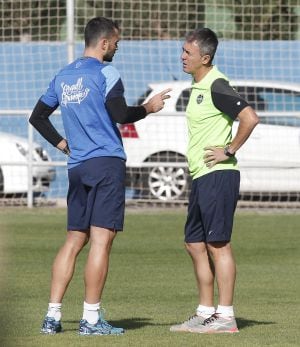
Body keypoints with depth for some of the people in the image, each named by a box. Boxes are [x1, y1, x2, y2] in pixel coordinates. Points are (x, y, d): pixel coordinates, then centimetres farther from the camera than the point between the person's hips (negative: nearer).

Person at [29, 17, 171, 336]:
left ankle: (52, 316, 4)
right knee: (101, 239, -7)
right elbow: (121, 115, -16)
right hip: (107, 164, -7)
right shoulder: (105, 73, -7)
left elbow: (37, 116, 21)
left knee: (74, 240, 10)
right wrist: (149, 108, 0)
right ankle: (91, 319, -9)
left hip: (77, 167, 7)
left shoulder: (62, 77, 15)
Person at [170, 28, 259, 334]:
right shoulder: (198, 86, 15)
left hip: (218, 175, -10)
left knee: (217, 244, -8)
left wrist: (230, 151, -16)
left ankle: (225, 317, -5)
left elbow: (250, 118, -23)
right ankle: (205, 313, 18)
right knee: (195, 243, 12)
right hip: (201, 176, 10)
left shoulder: (216, 86, -15)